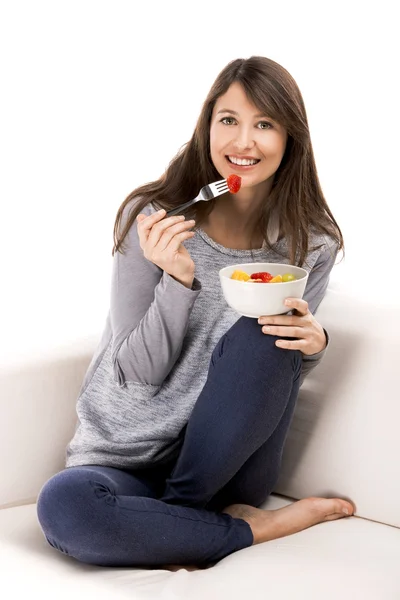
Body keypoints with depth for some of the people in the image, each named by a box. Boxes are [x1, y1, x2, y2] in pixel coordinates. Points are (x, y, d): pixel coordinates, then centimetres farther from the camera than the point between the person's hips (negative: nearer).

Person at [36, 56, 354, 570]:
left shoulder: (311, 243, -1)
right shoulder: (151, 218, -9)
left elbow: (278, 384, 7)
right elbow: (140, 372, -10)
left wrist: (311, 345, -17)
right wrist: (178, 279, -26)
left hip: (226, 464, 2)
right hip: (126, 462, -1)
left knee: (261, 334, -27)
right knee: (63, 504, -35)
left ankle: (174, 515, -12)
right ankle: (252, 529, -14)